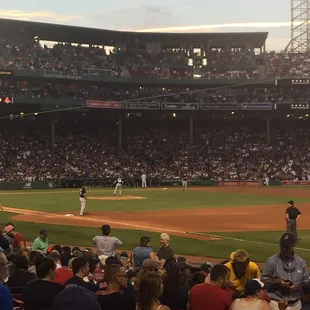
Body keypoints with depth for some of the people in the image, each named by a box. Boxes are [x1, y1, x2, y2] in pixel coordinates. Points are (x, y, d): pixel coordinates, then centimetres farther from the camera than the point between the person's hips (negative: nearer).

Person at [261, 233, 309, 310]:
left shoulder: (301, 262, 5)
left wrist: (297, 287, -11)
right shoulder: (272, 261, -4)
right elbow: (264, 280, 0)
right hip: (276, 303, -3)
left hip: (295, 304, 3)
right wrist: (277, 282, -17)